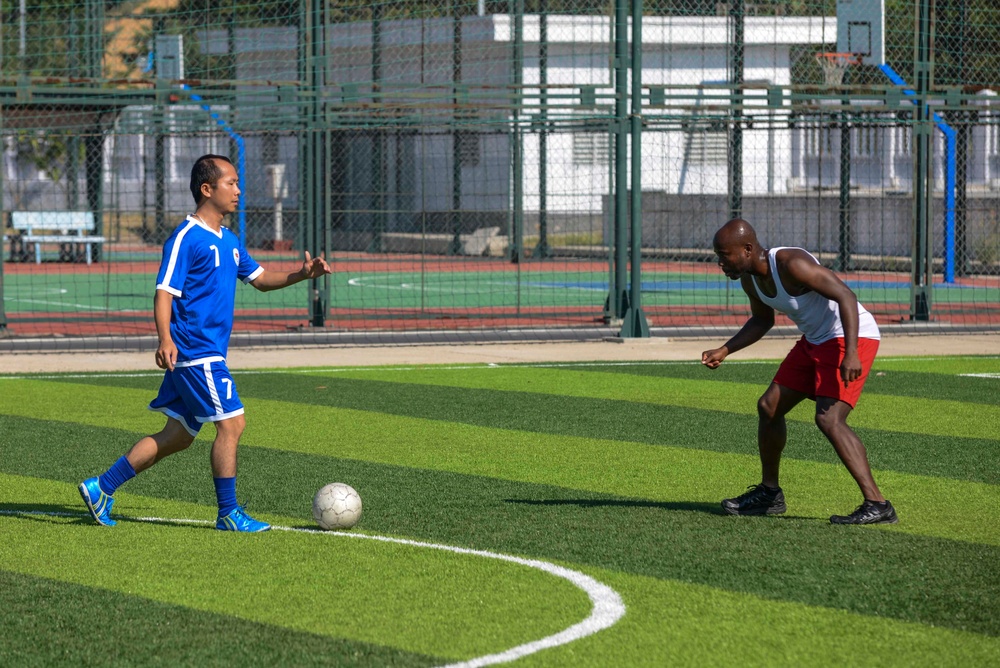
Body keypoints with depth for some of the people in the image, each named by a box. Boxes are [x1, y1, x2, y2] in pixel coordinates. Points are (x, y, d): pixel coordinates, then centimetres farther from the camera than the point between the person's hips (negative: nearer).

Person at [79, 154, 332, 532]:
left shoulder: (229, 241, 16)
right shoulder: (186, 239, -11)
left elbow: (260, 279, 25)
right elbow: (164, 292, -17)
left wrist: (301, 275, 10)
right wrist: (165, 338, -30)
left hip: (210, 352, 9)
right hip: (196, 351, -9)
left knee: (179, 435, 11)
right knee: (232, 423, -9)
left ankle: (102, 488, 17)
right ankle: (228, 514, 0)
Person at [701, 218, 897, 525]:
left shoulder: (792, 264, -26)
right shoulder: (750, 278, 2)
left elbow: (845, 296, -29)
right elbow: (762, 320, 22)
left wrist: (851, 353, -37)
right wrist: (723, 351, 12)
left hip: (851, 338, -10)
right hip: (815, 341, 10)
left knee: (829, 419, -24)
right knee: (768, 407, 14)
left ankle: (877, 504, -26)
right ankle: (769, 494, 31)